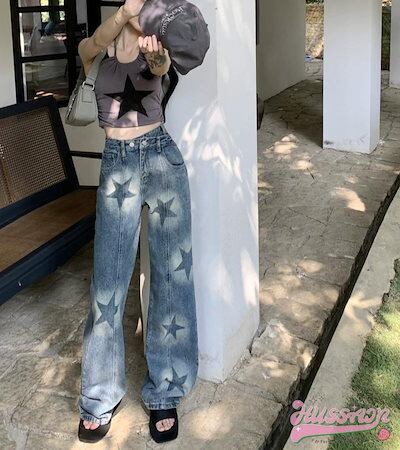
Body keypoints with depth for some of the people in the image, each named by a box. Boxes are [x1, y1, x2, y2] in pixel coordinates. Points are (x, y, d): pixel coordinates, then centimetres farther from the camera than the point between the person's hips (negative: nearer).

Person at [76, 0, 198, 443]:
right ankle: (100, 397, 16)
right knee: (107, 282, 0)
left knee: (172, 274, 1)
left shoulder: (156, 49, 3)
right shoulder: (93, 50, 3)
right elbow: (97, 42, -22)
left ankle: (164, 393, 14)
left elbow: (161, 66, -22)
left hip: (162, 158, 0)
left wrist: (155, 54, -46)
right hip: (116, 165, 0)